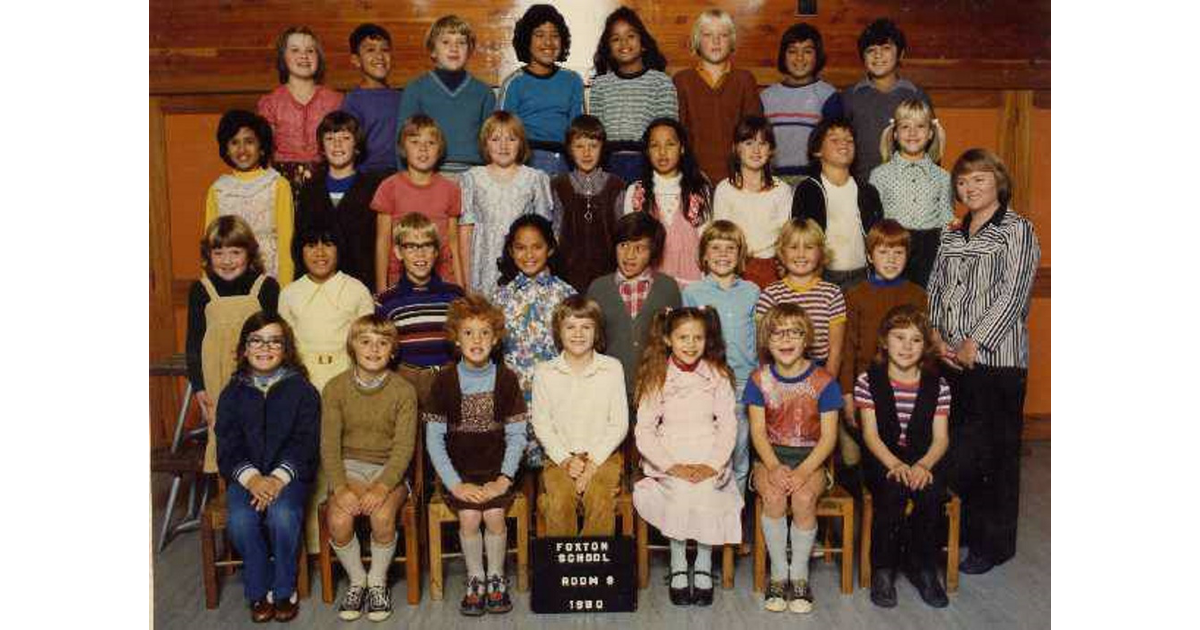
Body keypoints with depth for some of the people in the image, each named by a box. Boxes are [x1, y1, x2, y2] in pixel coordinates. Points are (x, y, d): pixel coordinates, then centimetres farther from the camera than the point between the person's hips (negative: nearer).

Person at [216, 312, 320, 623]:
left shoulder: (302, 390, 4)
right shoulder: (233, 393, 10)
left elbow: (304, 443, -3)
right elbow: (227, 448, 2)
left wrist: (278, 478, -19)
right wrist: (251, 478, -17)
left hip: (289, 474, -2)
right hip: (245, 476, 2)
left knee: (282, 516, -31)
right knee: (240, 520, -28)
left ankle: (284, 590, -7)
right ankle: (260, 591, -4)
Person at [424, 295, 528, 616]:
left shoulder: (506, 379, 1)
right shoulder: (445, 381, -1)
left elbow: (516, 436, 2)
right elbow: (434, 439, -1)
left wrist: (504, 479, -9)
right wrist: (456, 484, -10)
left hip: (496, 470, 0)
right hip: (460, 471, 0)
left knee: (494, 514, -21)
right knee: (469, 516, -21)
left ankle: (496, 578, 3)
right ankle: (475, 580, 1)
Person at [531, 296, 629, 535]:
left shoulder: (612, 368, 2)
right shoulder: (544, 372, 4)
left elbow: (619, 424, 1)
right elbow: (541, 424, 3)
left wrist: (593, 461, -10)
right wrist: (565, 460, -10)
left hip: (603, 455, 0)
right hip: (560, 456, 1)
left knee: (601, 500, -28)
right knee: (560, 500, -27)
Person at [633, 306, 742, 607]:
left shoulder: (717, 375, 7)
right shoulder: (656, 378, 4)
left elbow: (728, 426, 2)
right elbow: (643, 432, -1)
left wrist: (711, 465, -13)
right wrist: (673, 466, -13)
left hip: (710, 462, 1)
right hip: (669, 463, 0)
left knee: (705, 492, -29)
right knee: (681, 492, -30)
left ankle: (703, 567, -11)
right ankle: (678, 568, -15)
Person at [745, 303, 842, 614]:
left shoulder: (823, 381, -3)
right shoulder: (759, 380, 2)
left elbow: (828, 436, -6)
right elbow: (758, 431, -2)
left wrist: (803, 472, -19)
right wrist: (775, 467, -20)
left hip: (811, 458, -1)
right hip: (770, 457, 1)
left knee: (804, 497, -30)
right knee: (774, 496, -29)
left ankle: (799, 575, -9)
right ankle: (778, 573, -10)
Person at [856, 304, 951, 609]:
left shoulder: (937, 386, 5)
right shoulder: (868, 381, -1)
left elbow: (941, 438, -1)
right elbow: (870, 434, -7)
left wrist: (923, 465, -21)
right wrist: (895, 465, -23)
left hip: (923, 461, 2)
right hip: (882, 460, -2)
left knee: (932, 490, -29)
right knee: (893, 489, -32)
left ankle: (922, 567, -6)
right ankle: (883, 571, -13)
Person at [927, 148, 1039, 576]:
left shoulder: (1017, 230, -3)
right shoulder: (952, 236, 16)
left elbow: (1013, 294, -11)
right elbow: (935, 288, 14)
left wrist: (975, 343, -14)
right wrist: (937, 336, -1)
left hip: (997, 360, -5)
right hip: (953, 360, 6)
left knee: (997, 452, 1)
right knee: (957, 449, 9)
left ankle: (994, 544, 12)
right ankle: (963, 529, 24)